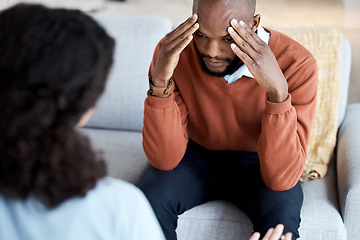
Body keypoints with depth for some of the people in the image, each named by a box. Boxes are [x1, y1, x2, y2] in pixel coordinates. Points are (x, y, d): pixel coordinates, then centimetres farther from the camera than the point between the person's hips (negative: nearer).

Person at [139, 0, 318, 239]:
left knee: (281, 213, -33)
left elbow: (282, 179, -31)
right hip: (198, 155, 2)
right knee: (149, 198, -28)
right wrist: (160, 80, -38)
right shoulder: (174, 50, -21)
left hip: (257, 164, -1)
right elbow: (165, 160, -24)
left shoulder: (296, 65, -26)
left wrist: (278, 90, -44)